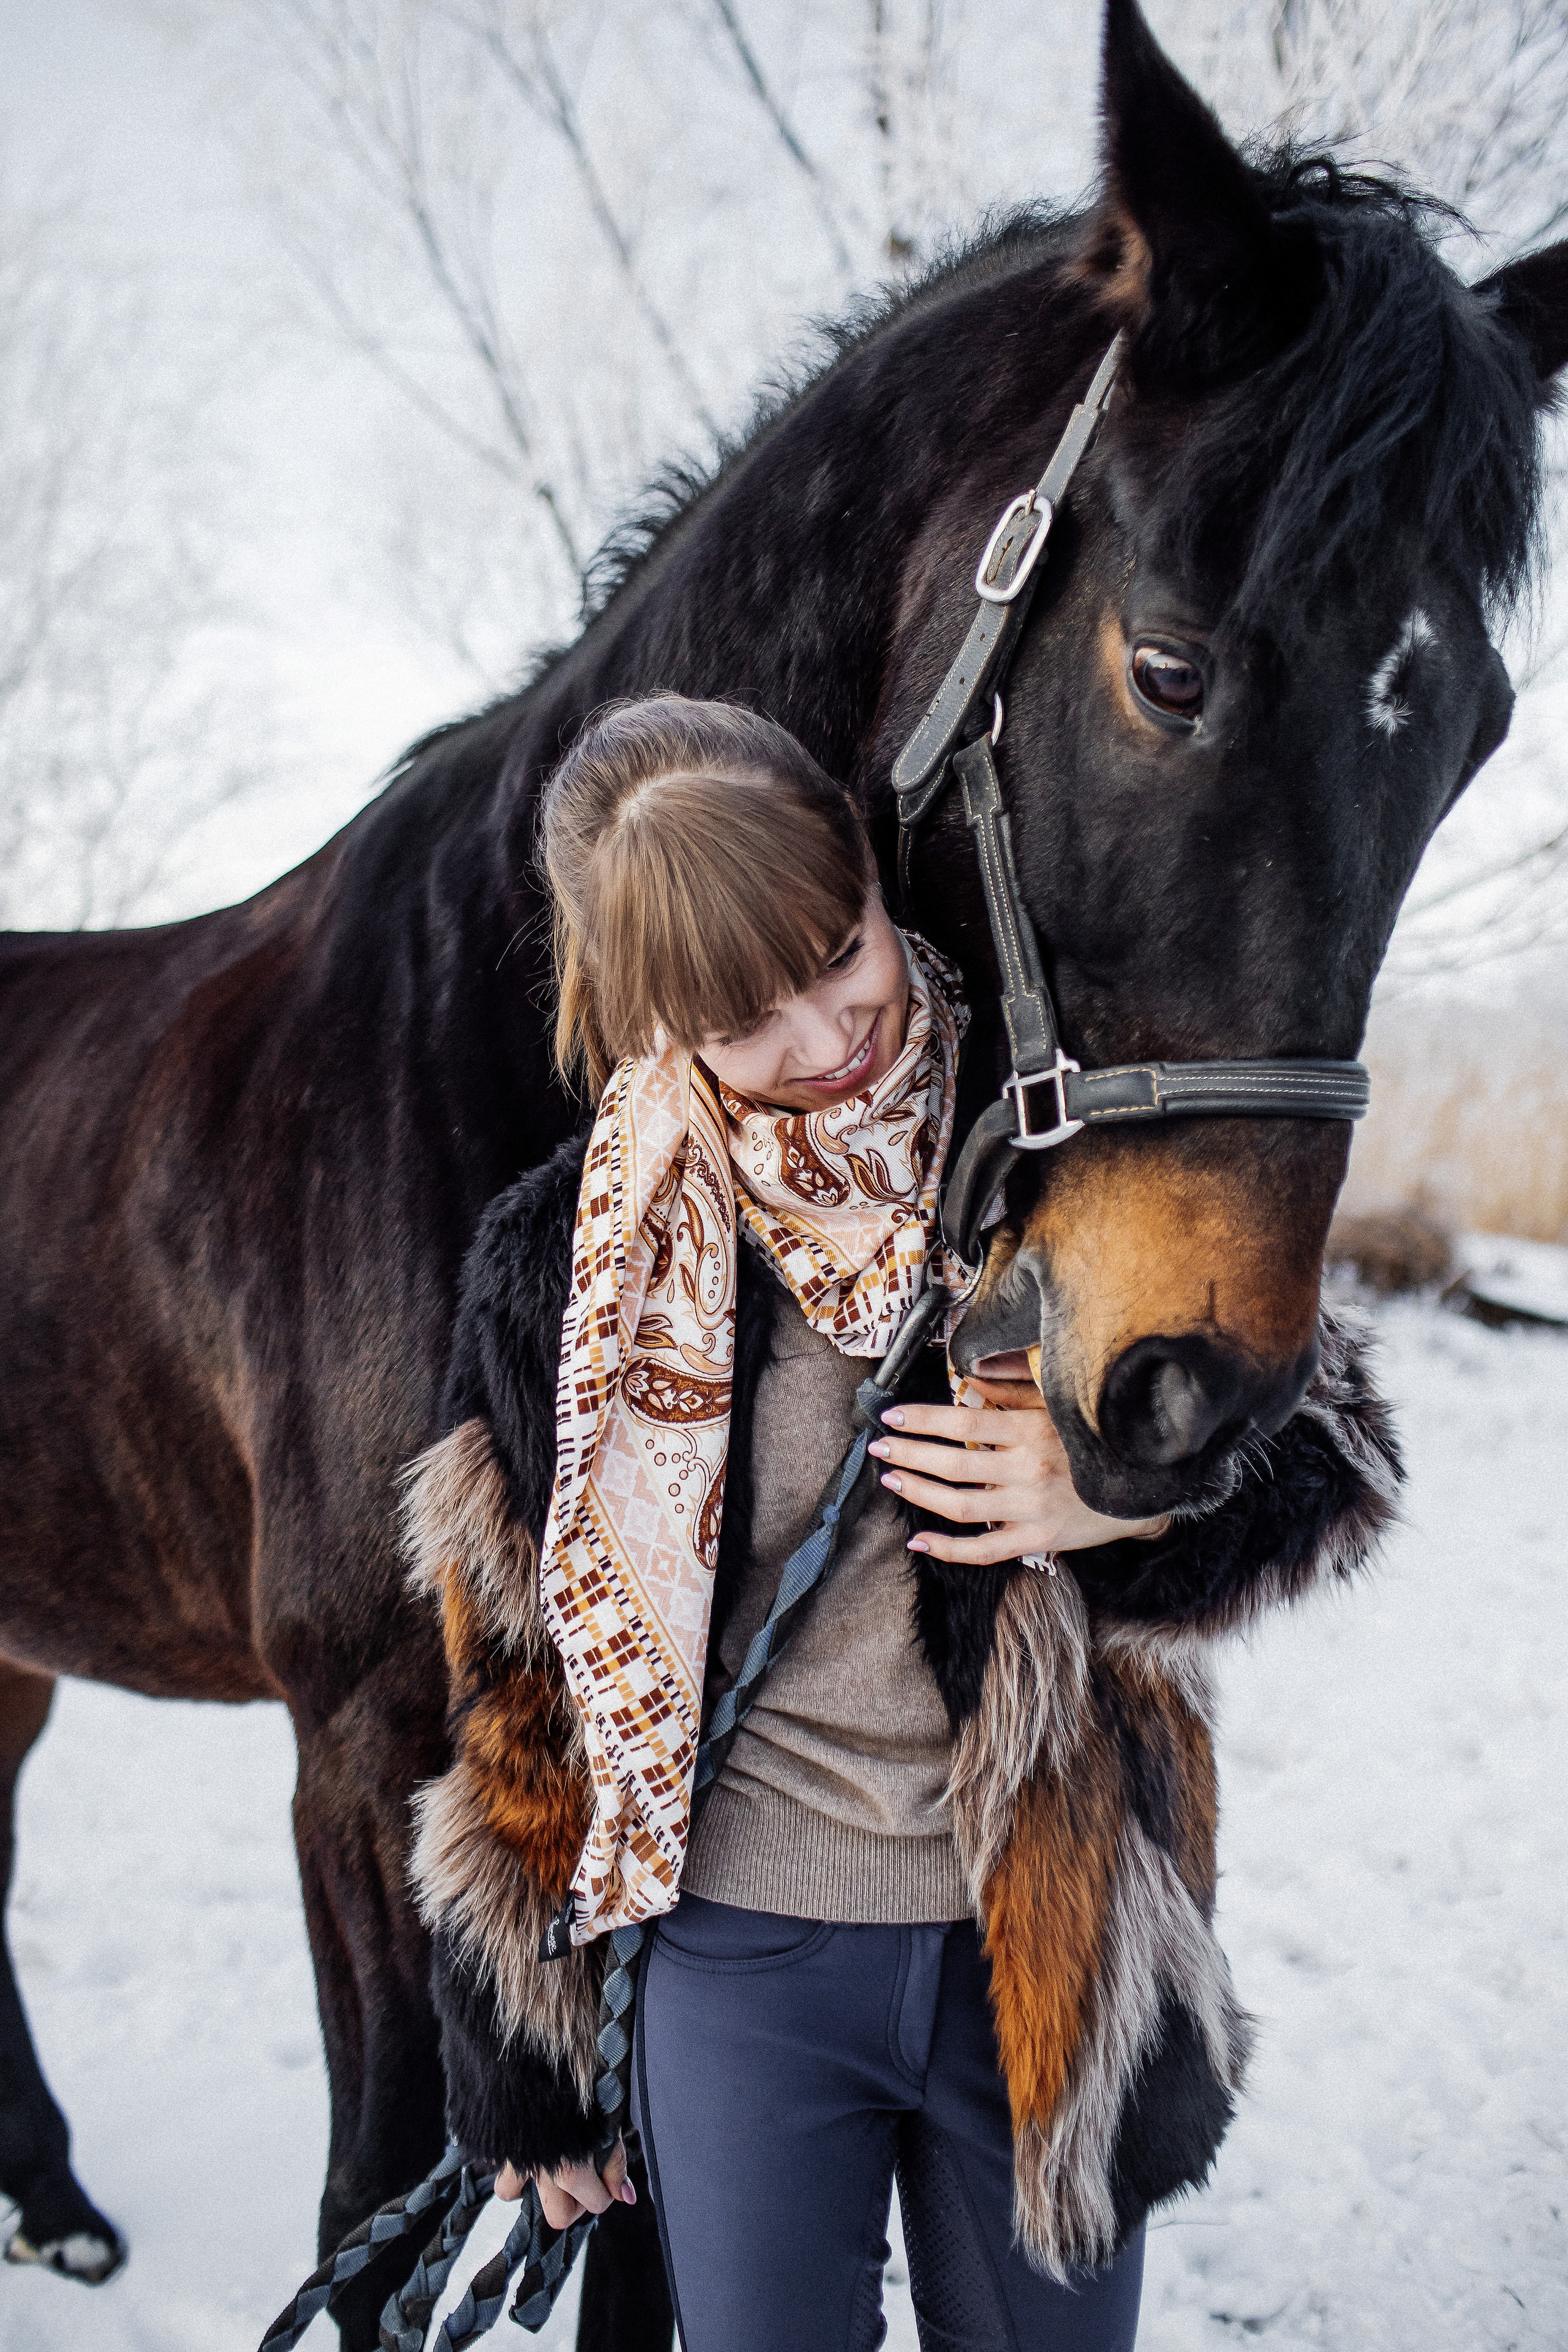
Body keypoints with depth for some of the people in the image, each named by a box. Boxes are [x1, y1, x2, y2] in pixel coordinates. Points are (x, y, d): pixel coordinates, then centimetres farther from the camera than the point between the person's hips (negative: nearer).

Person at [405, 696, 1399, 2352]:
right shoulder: (570, 1262, -7)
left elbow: (1330, 1448, 3)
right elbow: (518, 1692, 2)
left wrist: (1131, 1495, -20)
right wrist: (522, 2064, 6)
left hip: (1050, 1956, 1)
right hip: (739, 1963, 0)